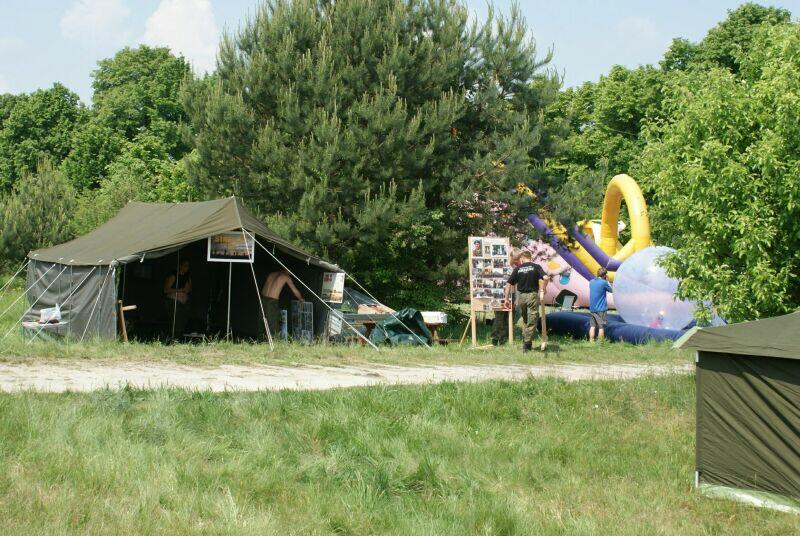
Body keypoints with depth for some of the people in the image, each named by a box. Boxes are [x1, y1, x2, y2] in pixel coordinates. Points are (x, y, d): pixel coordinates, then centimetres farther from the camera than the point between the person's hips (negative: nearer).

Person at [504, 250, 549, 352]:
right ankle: (527, 344, -3)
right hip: (533, 295, -3)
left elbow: (508, 284, 4)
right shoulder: (536, 267, 0)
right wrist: (542, 291, -2)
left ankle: (525, 341, 20)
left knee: (525, 321, 20)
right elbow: (546, 278, -15)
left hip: (521, 296, 3)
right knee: (532, 321, 1)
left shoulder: (518, 269, 6)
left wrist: (507, 299, 9)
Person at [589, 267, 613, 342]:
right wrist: (607, 281, 10)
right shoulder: (604, 282, -12)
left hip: (592, 308, 6)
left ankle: (591, 342, 5)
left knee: (592, 326, 7)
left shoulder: (591, 282, 7)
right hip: (601, 309, -6)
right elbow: (611, 290, 1)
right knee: (601, 327, -1)